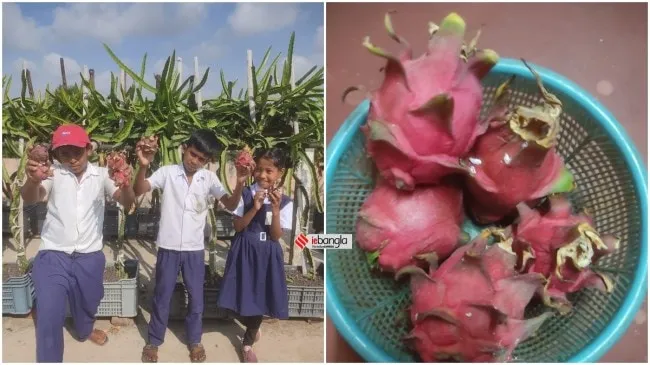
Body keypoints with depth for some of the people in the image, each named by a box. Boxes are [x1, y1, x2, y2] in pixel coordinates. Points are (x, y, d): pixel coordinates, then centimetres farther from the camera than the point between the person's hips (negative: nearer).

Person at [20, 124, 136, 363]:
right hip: (53, 256, -2)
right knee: (49, 318, -5)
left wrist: (125, 182, -38)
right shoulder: (53, 173, -8)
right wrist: (32, 180, -50)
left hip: (90, 257, 3)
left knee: (88, 303, 25)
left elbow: (127, 203, -14)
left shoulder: (101, 174, -3)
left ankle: (85, 330, 56)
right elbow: (30, 199, -25)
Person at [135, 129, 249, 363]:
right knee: (162, 296, 13)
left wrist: (239, 184, -24)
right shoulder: (167, 172, -7)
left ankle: (194, 340, 34)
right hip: (168, 247, -1)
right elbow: (139, 191, -16)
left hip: (195, 249, 2)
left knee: (196, 297, 13)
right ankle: (154, 341, 33)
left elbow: (230, 205, -5)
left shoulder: (209, 178, -2)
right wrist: (143, 166, -34)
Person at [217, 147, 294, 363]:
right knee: (240, 298, 5)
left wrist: (275, 209, -23)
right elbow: (237, 226, -8)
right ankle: (252, 327, 40)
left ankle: (247, 343, 34)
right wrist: (255, 208, -21)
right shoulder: (245, 194, -6)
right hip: (244, 252, 0)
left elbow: (276, 236, -10)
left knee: (259, 299, 10)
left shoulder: (284, 202, -8)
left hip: (266, 255, 0)